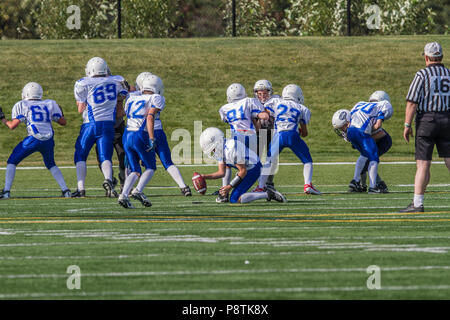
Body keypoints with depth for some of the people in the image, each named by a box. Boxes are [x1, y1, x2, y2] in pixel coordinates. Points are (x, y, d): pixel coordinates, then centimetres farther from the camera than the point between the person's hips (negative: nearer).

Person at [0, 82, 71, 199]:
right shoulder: (49, 104, 16)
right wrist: (60, 113, 40)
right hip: (48, 140, 4)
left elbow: (12, 125, 0)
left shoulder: (22, 105, 7)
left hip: (33, 139, -4)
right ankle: (65, 190, 13)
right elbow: (63, 122, 19)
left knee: (12, 162, 12)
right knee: (51, 165, 26)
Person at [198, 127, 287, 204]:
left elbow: (243, 171, -21)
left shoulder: (230, 149, -27)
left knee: (234, 199, -14)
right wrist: (205, 177, -5)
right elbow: (221, 172, 7)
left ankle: (267, 194, -13)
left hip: (253, 168, -10)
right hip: (247, 169, 10)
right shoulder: (220, 150, 3)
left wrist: (229, 187, -19)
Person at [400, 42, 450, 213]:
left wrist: (407, 125, -5)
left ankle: (417, 203, -7)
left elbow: (412, 102, -9)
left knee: (423, 164, -5)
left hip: (426, 121, -4)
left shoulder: (422, 75, -5)